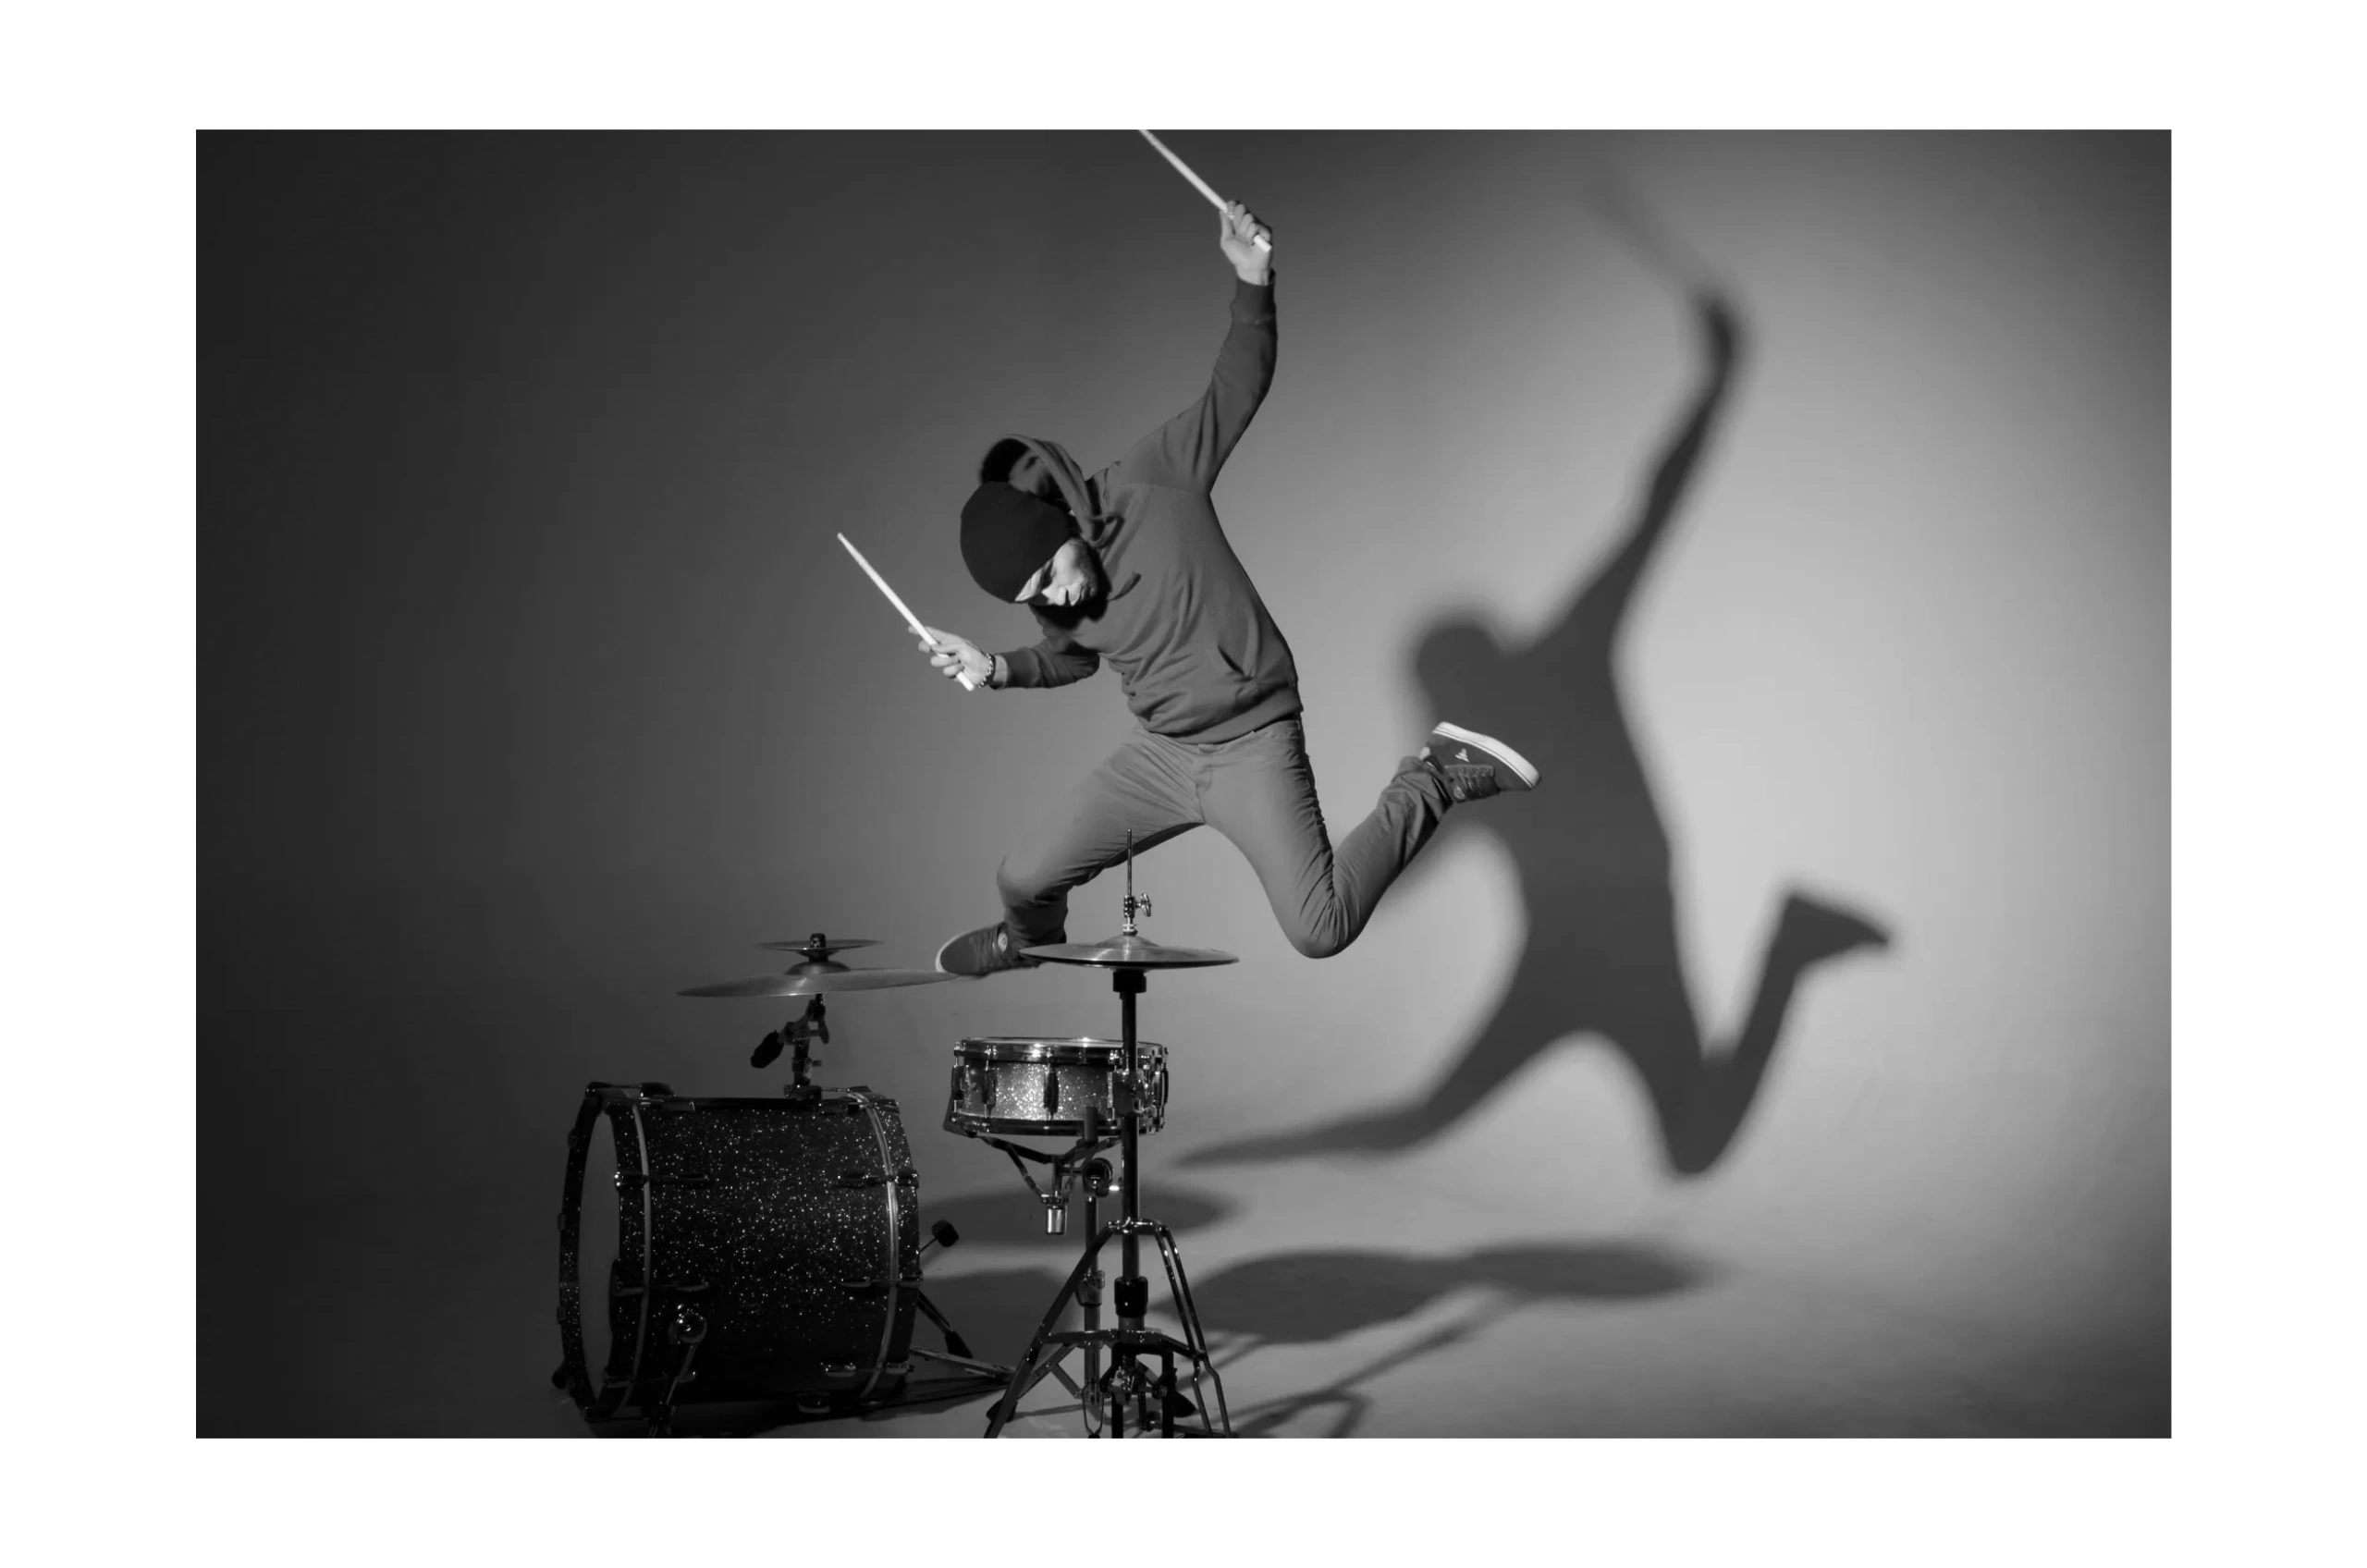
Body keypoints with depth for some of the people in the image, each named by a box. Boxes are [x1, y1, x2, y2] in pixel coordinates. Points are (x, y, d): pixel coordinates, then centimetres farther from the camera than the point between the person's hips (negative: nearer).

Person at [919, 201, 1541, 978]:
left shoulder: (1156, 480, -18)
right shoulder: (1054, 606, -4)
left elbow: (1239, 388, -10)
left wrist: (1253, 280, -24)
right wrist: (994, 669, 0)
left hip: (1252, 746, -5)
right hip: (1159, 755, 5)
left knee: (1320, 931, -19)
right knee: (1022, 878, 7)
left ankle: (1436, 779, 1)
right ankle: (1028, 938, 46)